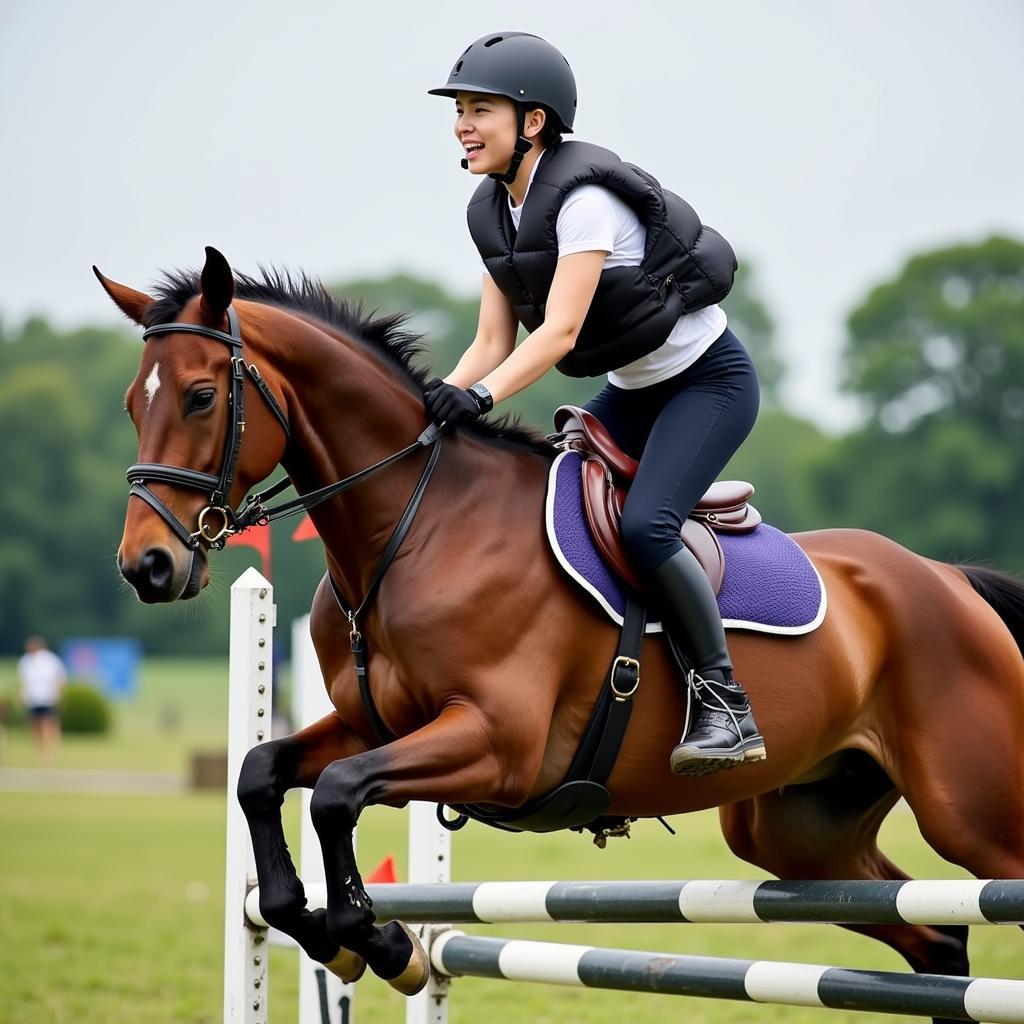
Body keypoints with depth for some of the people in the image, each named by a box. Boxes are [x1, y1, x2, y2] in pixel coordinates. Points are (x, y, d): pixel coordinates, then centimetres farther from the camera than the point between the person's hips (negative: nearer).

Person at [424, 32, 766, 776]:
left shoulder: (584, 197, -24)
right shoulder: (492, 213, 1)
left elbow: (561, 331, -31)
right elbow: (493, 342, 0)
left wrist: (483, 396, -43)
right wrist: (439, 399, -17)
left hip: (709, 379, -9)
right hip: (634, 389, 9)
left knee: (643, 525, -26)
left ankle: (725, 707, -16)